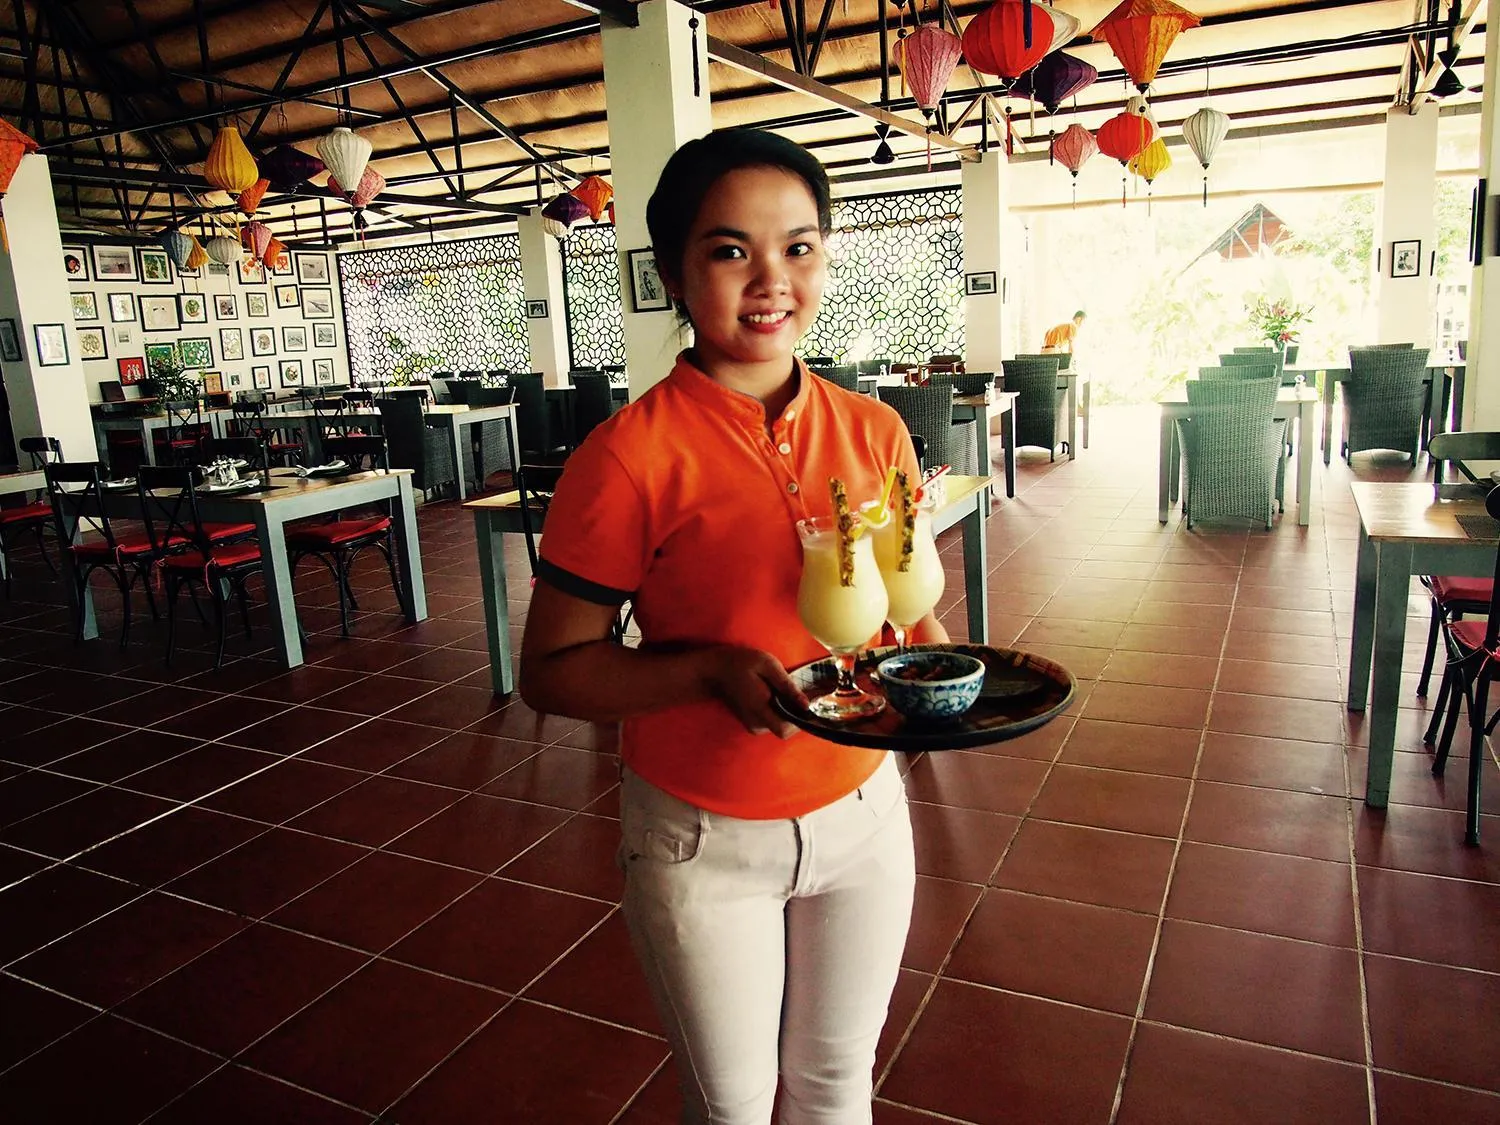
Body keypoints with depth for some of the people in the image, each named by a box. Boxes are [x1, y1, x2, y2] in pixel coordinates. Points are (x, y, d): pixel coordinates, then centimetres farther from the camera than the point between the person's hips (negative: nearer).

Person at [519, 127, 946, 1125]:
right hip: (703, 841, -3)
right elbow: (551, 670, -14)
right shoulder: (629, 457, -18)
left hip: (862, 814, 4)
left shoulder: (875, 432, -5)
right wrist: (712, 669, -28)